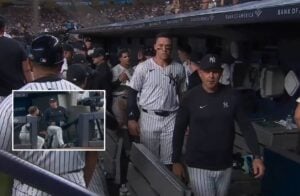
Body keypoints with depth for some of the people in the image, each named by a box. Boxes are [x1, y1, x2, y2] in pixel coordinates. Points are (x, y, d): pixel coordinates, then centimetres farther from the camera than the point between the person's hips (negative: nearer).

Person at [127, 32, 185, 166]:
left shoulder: (179, 68, 3)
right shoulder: (143, 67, -4)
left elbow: (182, 95, 12)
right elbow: (132, 93, -1)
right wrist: (132, 119, -6)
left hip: (171, 118, 2)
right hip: (149, 117, -1)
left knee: (169, 160, 4)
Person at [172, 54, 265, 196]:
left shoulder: (231, 96, -5)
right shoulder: (191, 98, -9)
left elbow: (246, 126, 0)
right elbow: (179, 130, -2)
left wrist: (257, 156, -7)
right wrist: (176, 161, -1)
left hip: (224, 166, 3)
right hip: (199, 166, -3)